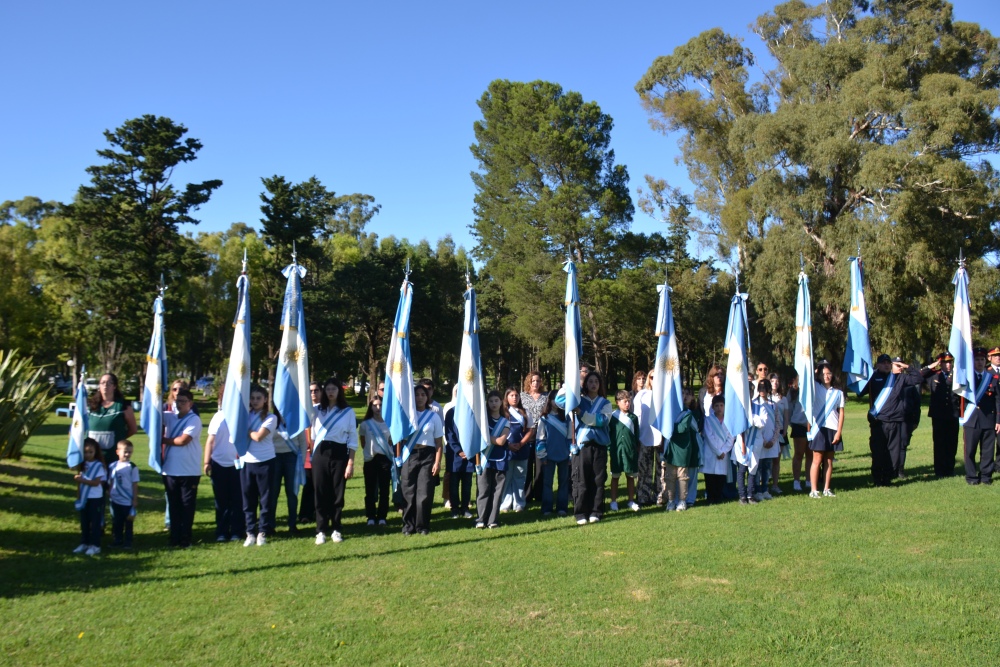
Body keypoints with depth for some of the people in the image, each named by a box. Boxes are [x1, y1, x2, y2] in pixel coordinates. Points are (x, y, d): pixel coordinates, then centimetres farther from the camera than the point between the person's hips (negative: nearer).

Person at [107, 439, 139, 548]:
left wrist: (135, 500, -8)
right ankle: (117, 540, 26)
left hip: (128, 501, -4)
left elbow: (135, 485, -7)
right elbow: (111, 482, 11)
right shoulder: (113, 466, 1)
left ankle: (128, 542, 16)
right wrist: (109, 493, 7)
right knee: (116, 522, 14)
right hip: (115, 500, 4)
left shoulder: (132, 467, -10)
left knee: (129, 522, 7)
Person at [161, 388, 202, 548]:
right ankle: (174, 538, 17)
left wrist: (164, 440, -3)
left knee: (187, 506, 3)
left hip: (189, 471, -5)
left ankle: (185, 539, 8)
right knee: (173, 505, 10)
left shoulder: (194, 420, -7)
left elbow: (183, 440, -15)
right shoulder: (170, 417, 9)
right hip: (170, 470, 5)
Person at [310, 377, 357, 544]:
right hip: (320, 454, 2)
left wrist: (351, 463, -6)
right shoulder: (318, 410, 10)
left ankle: (336, 529, 13)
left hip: (339, 453, -2)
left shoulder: (348, 412, 1)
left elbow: (353, 438, -1)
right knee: (321, 492, 0)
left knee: (337, 492, 3)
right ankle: (321, 530, 5)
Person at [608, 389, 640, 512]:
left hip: (630, 451, 2)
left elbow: (637, 435, 10)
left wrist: (637, 450, 8)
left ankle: (631, 501, 19)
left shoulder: (633, 417, 4)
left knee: (630, 476, 9)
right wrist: (609, 448, -3)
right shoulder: (613, 416, -3)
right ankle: (614, 501, 12)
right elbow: (608, 433, 1)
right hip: (616, 450, -2)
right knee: (615, 476, 6)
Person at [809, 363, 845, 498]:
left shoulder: (838, 393, 8)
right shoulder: (816, 388, 6)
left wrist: (839, 432, -2)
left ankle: (826, 489, 14)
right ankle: (814, 490, 0)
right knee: (817, 460, -2)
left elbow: (841, 413, 5)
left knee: (829, 461, 7)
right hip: (819, 428, -2)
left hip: (833, 429, 2)